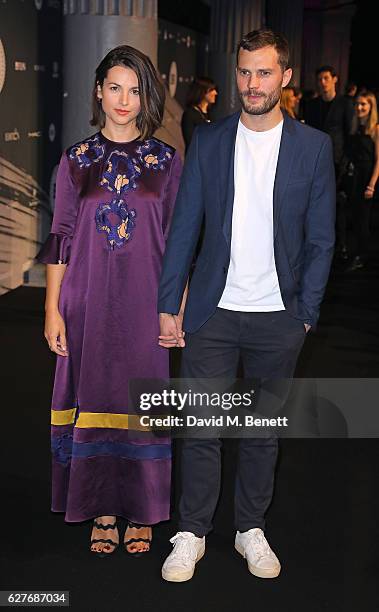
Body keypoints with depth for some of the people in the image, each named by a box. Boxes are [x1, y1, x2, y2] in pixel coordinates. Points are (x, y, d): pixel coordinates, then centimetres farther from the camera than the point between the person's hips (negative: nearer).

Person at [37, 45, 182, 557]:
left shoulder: (167, 161, 4)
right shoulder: (76, 159, 5)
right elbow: (60, 238, 4)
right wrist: (53, 310, 0)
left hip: (146, 302, 0)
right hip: (89, 302, 1)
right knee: (93, 399, 6)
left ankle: (141, 512, 22)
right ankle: (103, 510, 22)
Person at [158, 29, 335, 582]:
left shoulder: (314, 146, 0)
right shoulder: (208, 140, 3)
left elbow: (321, 240, 2)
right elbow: (184, 227, 2)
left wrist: (307, 313, -2)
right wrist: (169, 305, -2)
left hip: (278, 318, 0)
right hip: (213, 313, 0)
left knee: (264, 429, 13)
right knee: (201, 428, 4)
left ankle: (251, 529, 31)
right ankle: (191, 534, 22)